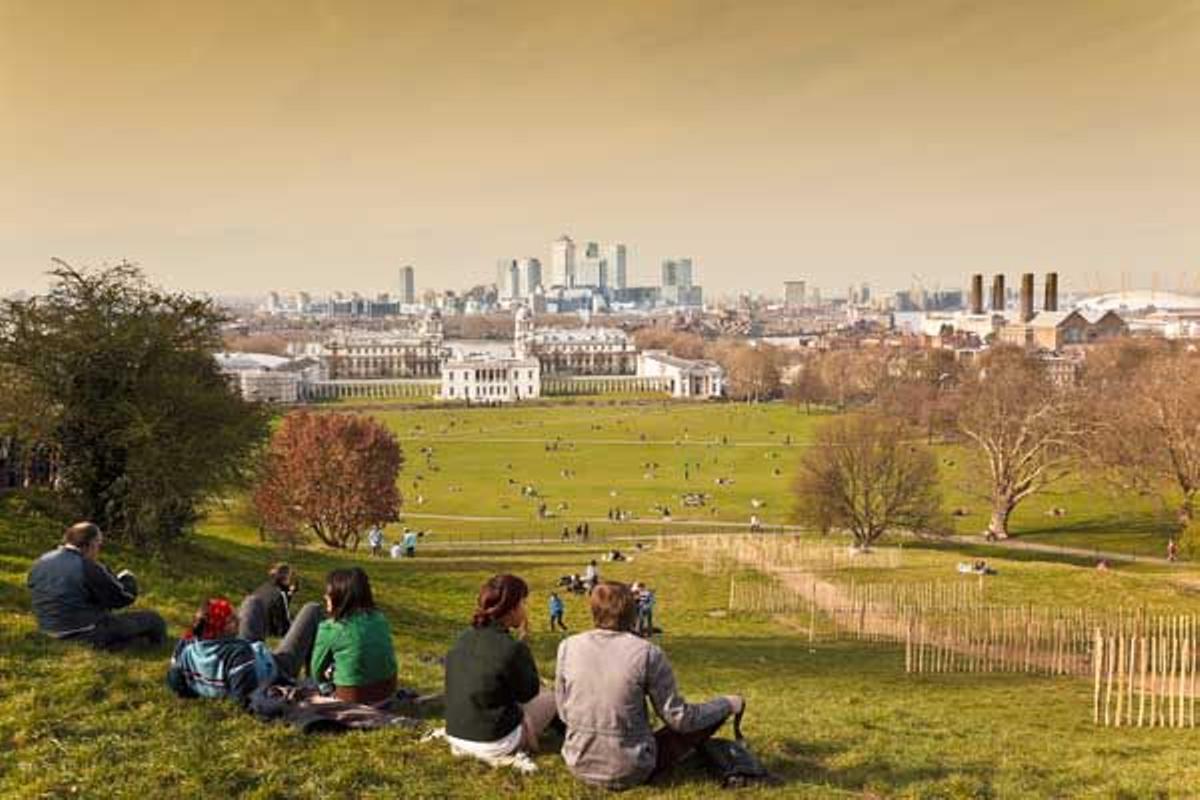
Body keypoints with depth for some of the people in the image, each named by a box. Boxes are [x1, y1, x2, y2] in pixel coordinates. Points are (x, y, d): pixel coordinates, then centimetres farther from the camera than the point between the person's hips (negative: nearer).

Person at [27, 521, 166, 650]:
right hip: (89, 637, -9)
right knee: (154, 621, 0)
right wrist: (128, 579, 13)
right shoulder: (88, 568, -20)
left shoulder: (39, 564, 3)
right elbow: (123, 598, -11)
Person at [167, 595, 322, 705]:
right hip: (279, 669, -6)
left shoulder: (186, 646, -28)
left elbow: (177, 686, -11)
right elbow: (249, 699, -47)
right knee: (312, 609, 9)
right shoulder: (238, 653, -47)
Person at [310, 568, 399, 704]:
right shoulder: (380, 619, 0)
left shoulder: (329, 628, -13)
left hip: (353, 698, -5)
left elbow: (317, 672, 1)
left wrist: (329, 674, 25)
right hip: (388, 692, 5)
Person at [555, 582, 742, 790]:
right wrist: (727, 704, 7)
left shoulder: (568, 647, -7)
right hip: (630, 772, -4)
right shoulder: (647, 653, -16)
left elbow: (565, 713, 3)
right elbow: (677, 717, -9)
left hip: (579, 766, 4)